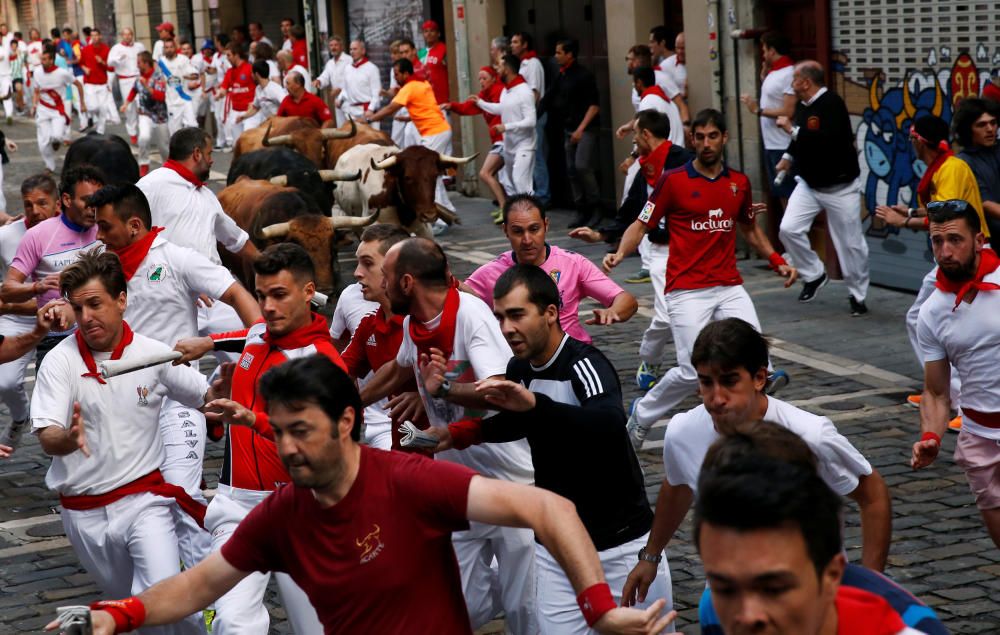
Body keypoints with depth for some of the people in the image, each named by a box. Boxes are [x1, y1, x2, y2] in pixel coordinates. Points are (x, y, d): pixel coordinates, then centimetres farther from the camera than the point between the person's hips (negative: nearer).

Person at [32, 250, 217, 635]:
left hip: (142, 498, -1)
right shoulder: (59, 362, -10)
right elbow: (47, 439, -19)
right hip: (84, 512, 1)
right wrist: (69, 438, -42)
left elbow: (209, 400, 3)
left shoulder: (153, 354, -6)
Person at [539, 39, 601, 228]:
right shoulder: (561, 76, 10)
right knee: (572, 170, 5)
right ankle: (582, 210, 13)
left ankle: (595, 206, -4)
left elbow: (594, 105, -13)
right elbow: (549, 99, 17)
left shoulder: (584, 76, -10)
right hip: (569, 128, 7)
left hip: (586, 129, -7)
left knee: (582, 166, -18)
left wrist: (581, 129, -18)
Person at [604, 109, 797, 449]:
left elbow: (749, 228, 25)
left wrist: (777, 260, 13)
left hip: (730, 287, 4)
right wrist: (619, 253, -18)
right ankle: (641, 416, 17)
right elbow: (641, 225, 0)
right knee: (691, 372, -9)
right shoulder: (673, 180, -3)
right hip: (687, 291, -4)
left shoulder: (739, 182, 10)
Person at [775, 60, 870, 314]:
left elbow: (828, 142, -34)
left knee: (850, 243, 1)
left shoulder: (832, 104, -21)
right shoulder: (802, 105, 3)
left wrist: (792, 129, -26)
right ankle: (814, 275, 13)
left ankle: (857, 295, 17)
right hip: (809, 183, 7)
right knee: (788, 229, -8)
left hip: (839, 186, -7)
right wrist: (788, 156, 6)